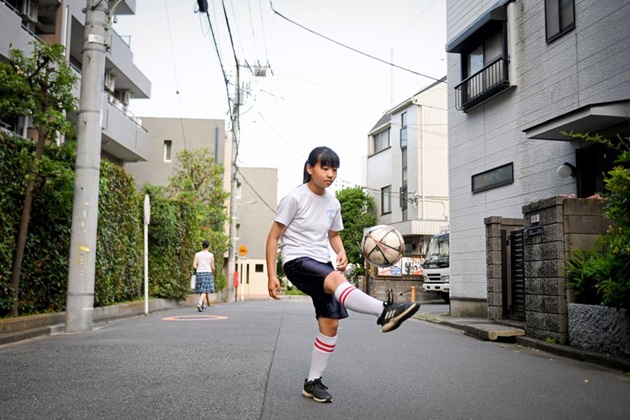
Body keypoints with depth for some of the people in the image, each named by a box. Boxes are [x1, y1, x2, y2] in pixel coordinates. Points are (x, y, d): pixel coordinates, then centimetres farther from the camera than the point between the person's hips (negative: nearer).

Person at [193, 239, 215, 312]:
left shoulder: (197, 254, 3)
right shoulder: (211, 255, 0)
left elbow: (194, 266, -3)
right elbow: (213, 267, 2)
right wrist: (211, 272, 22)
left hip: (199, 273, 3)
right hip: (207, 273, -3)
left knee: (201, 291, 14)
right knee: (204, 291, -6)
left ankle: (203, 306, 20)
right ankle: (200, 304, -27)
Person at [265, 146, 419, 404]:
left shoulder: (333, 203, 10)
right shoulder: (295, 198, -8)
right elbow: (273, 237, -6)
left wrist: (341, 253, 0)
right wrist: (271, 275, -13)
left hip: (322, 264, 7)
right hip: (297, 261, -7)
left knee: (331, 324, -1)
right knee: (337, 279, -36)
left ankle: (313, 382, 13)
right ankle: (385, 312, -57)